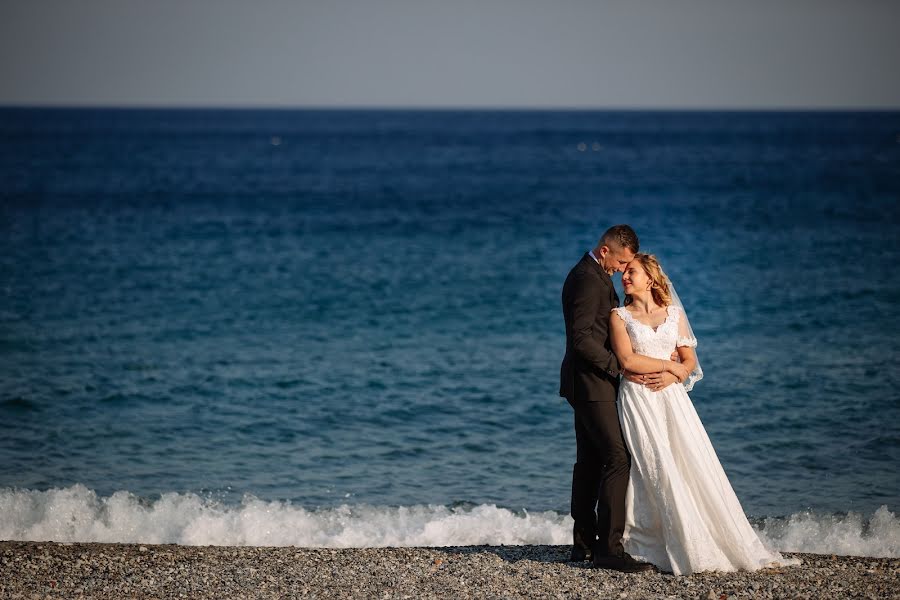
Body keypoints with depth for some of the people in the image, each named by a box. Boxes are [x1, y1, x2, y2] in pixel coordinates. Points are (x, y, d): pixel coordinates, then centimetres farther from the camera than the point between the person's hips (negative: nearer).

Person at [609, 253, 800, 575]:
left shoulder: (674, 313, 13)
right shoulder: (619, 316, 5)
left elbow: (690, 360, 10)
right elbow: (627, 359, -8)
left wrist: (676, 375, -10)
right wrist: (668, 365, -6)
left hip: (671, 397, 2)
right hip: (638, 400, -2)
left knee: (696, 467, -3)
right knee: (659, 471, -12)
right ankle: (689, 551, -10)